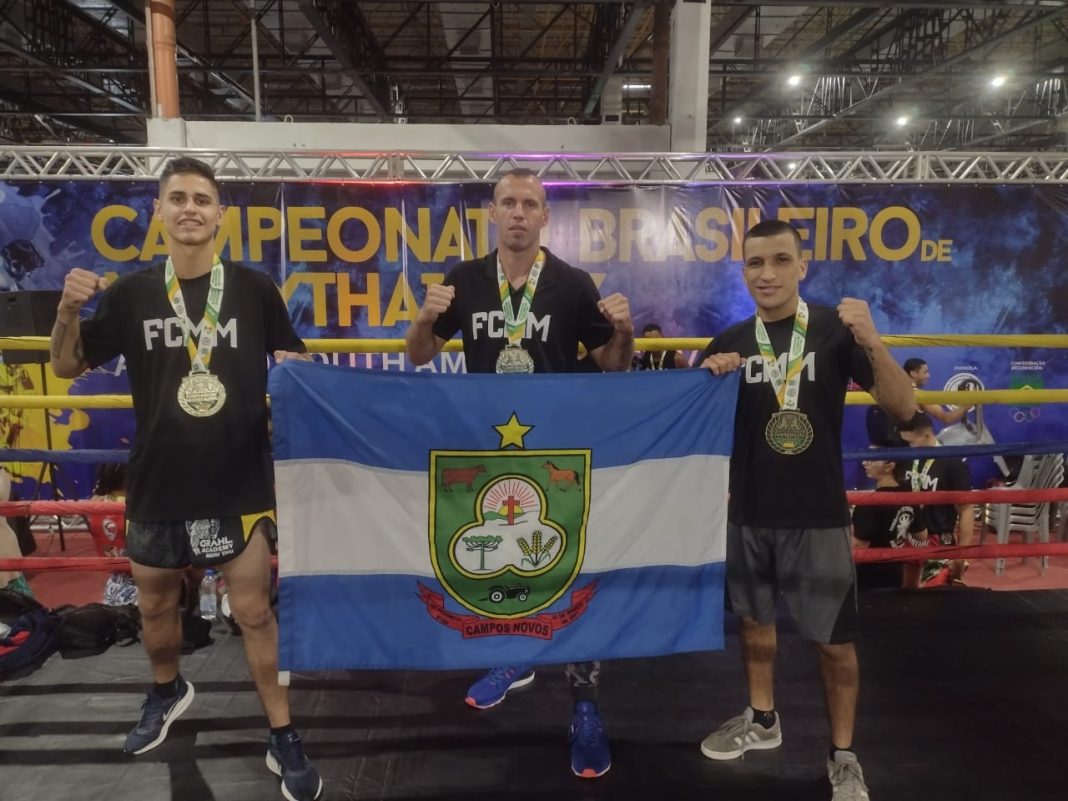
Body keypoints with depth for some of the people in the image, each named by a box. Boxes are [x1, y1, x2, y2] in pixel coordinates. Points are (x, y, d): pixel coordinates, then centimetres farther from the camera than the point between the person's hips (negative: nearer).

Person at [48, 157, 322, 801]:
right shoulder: (132, 293, 0)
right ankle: (168, 692, 50)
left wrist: (294, 369, -17)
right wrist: (69, 311, -12)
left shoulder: (255, 289, -5)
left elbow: (297, 364, 5)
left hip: (240, 482, -3)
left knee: (254, 610, 3)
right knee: (156, 604, 21)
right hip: (158, 483, 3)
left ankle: (284, 740, 18)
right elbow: (68, 368, 6)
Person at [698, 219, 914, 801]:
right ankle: (762, 721, 40)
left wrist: (872, 343, -29)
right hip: (748, 511, 4)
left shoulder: (836, 330, -8)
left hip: (818, 514, -3)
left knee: (833, 640, 6)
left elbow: (902, 409, -13)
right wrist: (709, 379, -14)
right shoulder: (728, 343, 1)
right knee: (754, 619, 18)